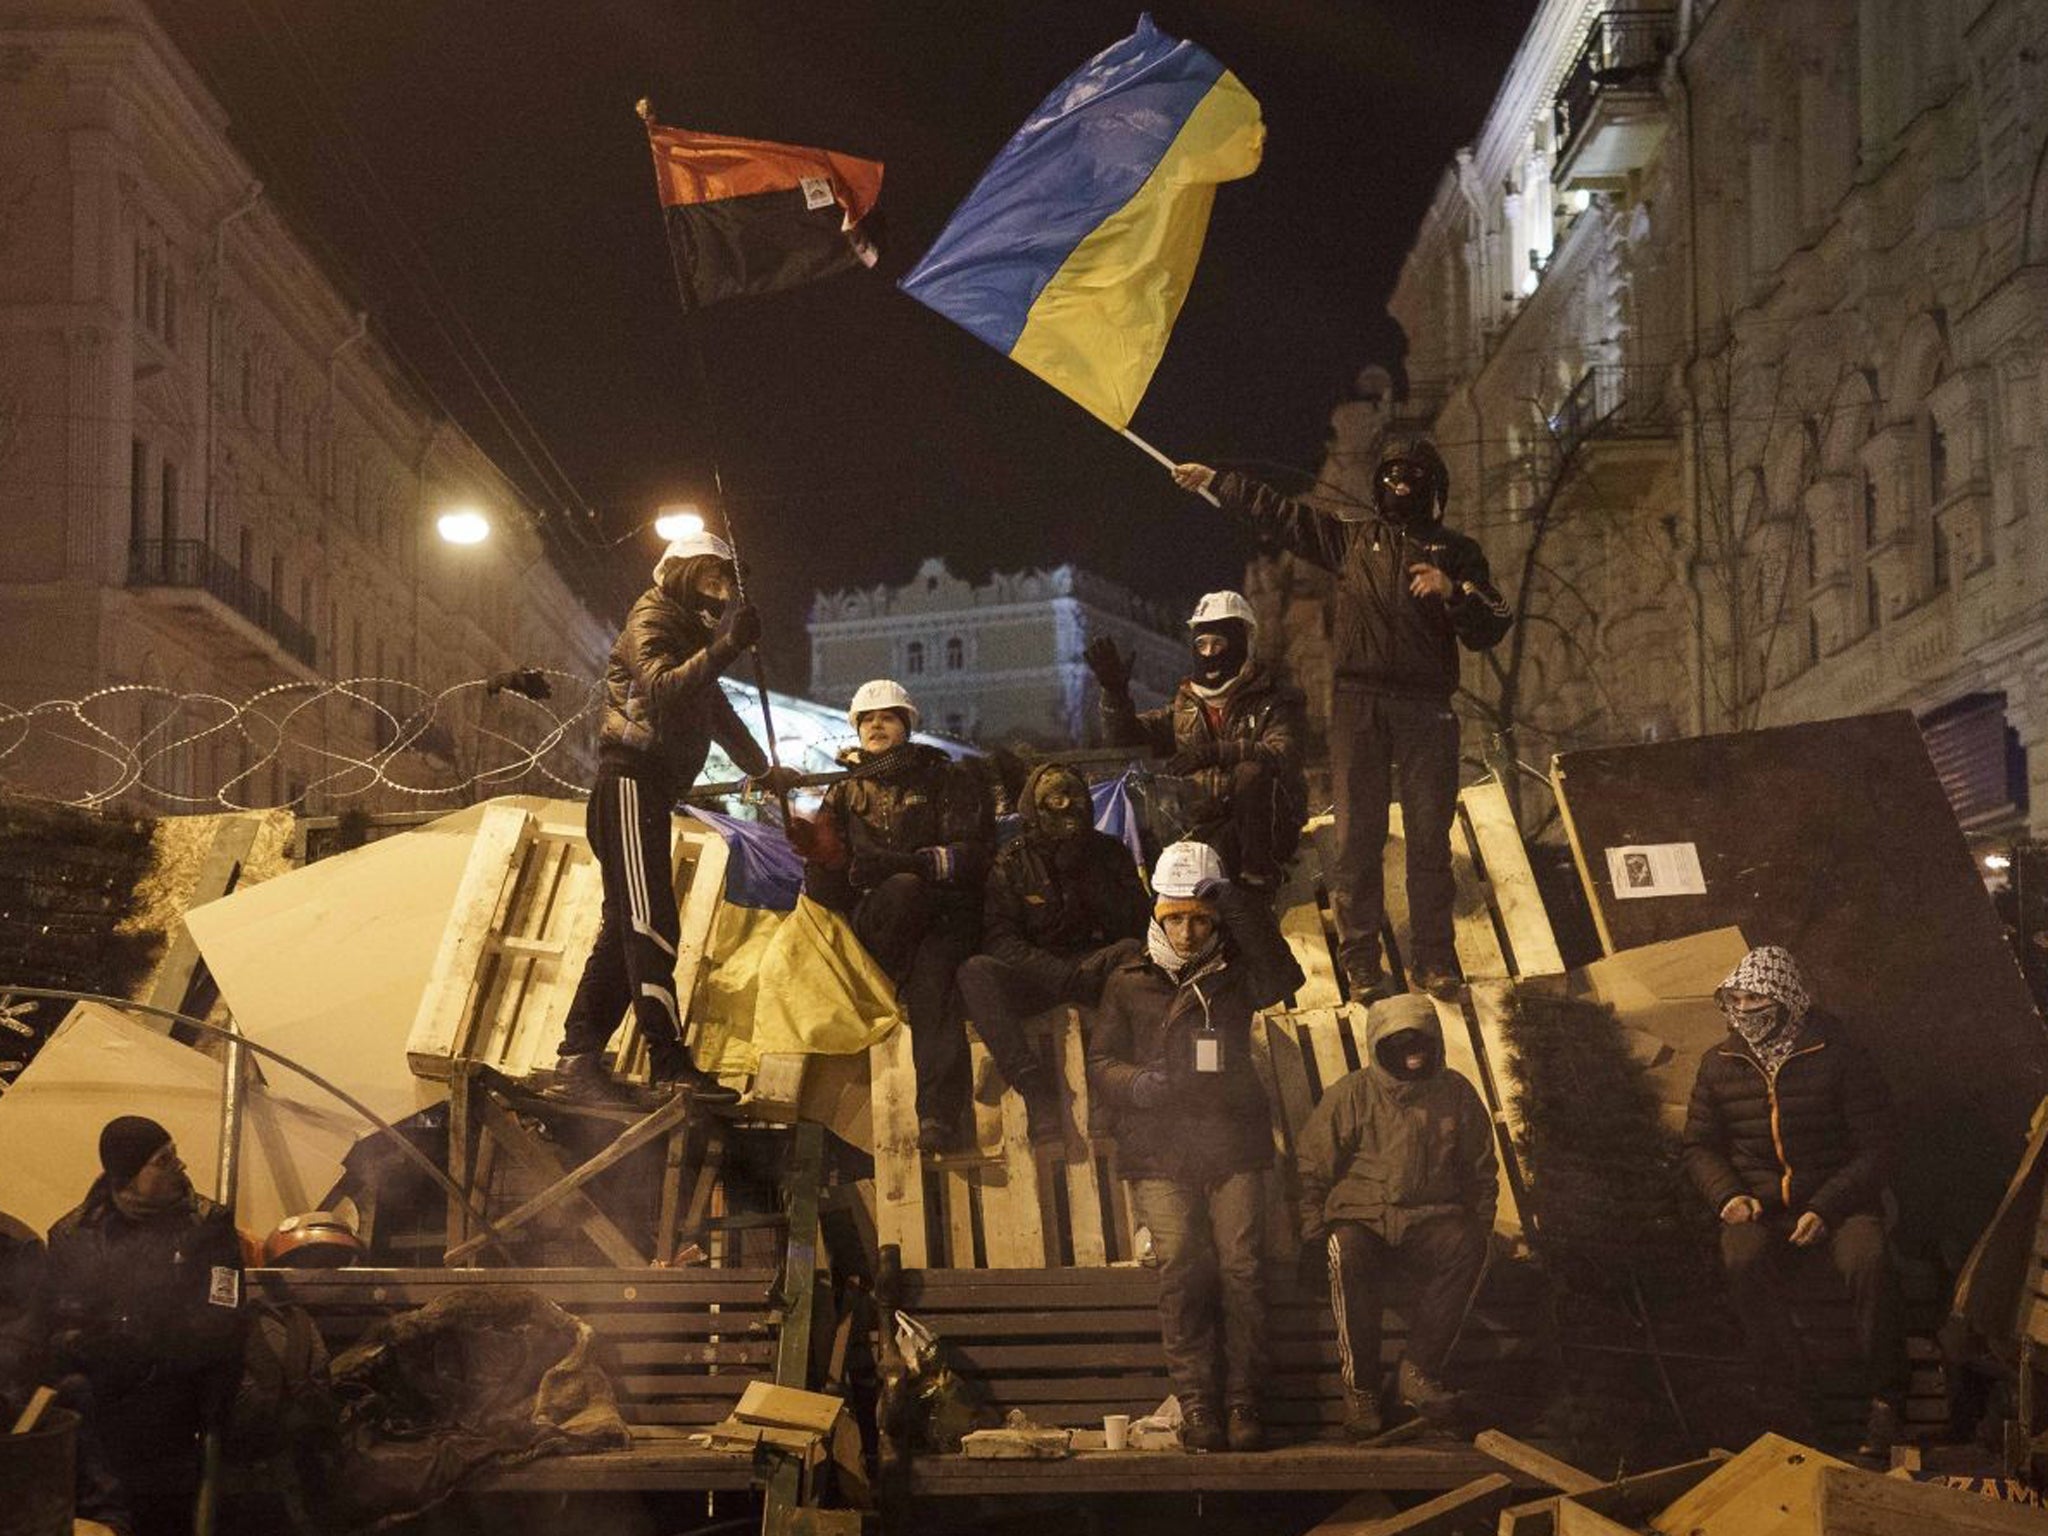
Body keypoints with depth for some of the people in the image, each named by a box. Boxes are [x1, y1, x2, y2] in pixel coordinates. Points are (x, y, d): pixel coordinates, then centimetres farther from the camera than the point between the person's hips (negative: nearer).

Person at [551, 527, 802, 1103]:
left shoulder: (692, 633, 25)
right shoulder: (652, 620, -5)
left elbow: (717, 712, 36)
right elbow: (662, 689, -26)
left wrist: (762, 770, 40)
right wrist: (726, 646, -36)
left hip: (651, 791, 10)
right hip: (630, 783, -10)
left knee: (626, 928, 9)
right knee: (651, 922, -16)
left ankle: (577, 1061, 10)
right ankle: (669, 1062, -22)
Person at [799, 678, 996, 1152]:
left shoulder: (948, 780, 13)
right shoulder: (845, 794, 21)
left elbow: (973, 856, -4)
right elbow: (826, 894, 11)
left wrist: (894, 863, -19)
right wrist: (823, 858, -14)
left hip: (945, 917, -2)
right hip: (872, 923, 2)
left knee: (933, 975, -36)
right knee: (904, 890, -35)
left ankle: (940, 1113, -45)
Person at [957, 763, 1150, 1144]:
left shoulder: (1109, 852, 12)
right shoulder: (1013, 861, 6)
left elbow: (1138, 924, 2)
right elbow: (998, 939, -6)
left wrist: (1086, 877, -9)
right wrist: (1064, 975, -21)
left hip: (1097, 966, 1)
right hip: (1035, 975, 0)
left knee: (1135, 953, -33)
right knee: (975, 972, -32)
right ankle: (1037, 1091, -41)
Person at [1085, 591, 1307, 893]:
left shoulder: (1275, 702, 3)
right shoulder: (1186, 708, 19)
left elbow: (1283, 755, -17)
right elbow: (1125, 735, 13)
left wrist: (1216, 752, -28)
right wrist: (1115, 690, -5)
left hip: (1265, 826, -2)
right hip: (1207, 829, 2)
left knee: (1252, 774, -33)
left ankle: (1258, 870, -22)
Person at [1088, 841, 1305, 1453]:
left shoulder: (1236, 974, 12)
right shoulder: (1129, 983, 14)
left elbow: (1283, 978, -9)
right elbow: (1100, 1062, 13)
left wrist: (1243, 911, -18)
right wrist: (1136, 1083, -9)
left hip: (1233, 1146, 0)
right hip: (1159, 1152, 0)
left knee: (1241, 1268, -10)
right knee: (1182, 1270, -12)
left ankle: (1243, 1402, -4)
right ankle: (1195, 1403, -6)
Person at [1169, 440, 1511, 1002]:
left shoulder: (1457, 553, 14)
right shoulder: (1351, 539, 17)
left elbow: (1490, 631, 6)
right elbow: (1276, 513, 21)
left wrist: (1453, 592, -11)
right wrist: (1212, 480, 21)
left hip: (1427, 707, -1)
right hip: (1359, 703, 1)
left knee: (1430, 837, -4)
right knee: (1358, 835, -4)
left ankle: (1433, 960, 1)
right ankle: (1361, 962, -1)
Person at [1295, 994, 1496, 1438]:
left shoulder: (1456, 1094, 9)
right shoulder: (1352, 1095, 2)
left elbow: (1481, 1172, 20)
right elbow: (1311, 1168, 6)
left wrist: (1480, 1226, 6)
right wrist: (1314, 1230, -5)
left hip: (1431, 1221, 2)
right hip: (1362, 1220, -2)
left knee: (1468, 1246, -33)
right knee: (1348, 1256, -37)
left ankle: (1418, 1372, -26)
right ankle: (1359, 1386, -24)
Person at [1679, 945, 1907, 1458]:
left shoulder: (1840, 1057, -3)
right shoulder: (1719, 1064, 9)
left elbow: (1875, 1151, -4)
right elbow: (1699, 1146, 17)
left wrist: (1824, 1210, -17)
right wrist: (1729, 1196, -4)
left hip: (1837, 1205, -2)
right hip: (1759, 1209, 2)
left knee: (1869, 1261, -35)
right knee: (1743, 1261, -34)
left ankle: (1886, 1403, -19)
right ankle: (1788, 1404, -24)